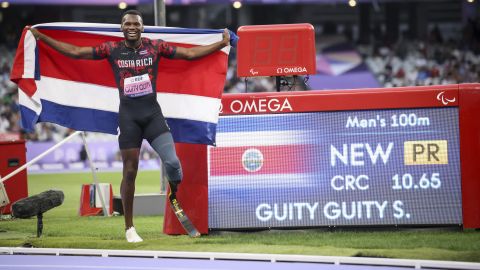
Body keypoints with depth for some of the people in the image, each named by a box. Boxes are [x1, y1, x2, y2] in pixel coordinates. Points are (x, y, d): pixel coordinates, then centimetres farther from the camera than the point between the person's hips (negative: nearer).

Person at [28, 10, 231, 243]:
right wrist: (42, 38, 2)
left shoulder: (156, 47, 1)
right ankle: (129, 228, 12)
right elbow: (75, 52, 4)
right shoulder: (112, 49, 1)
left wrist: (222, 44, -3)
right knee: (130, 171, 2)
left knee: (172, 162, -17)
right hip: (128, 115, 0)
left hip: (152, 113, 0)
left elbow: (190, 53, 3)